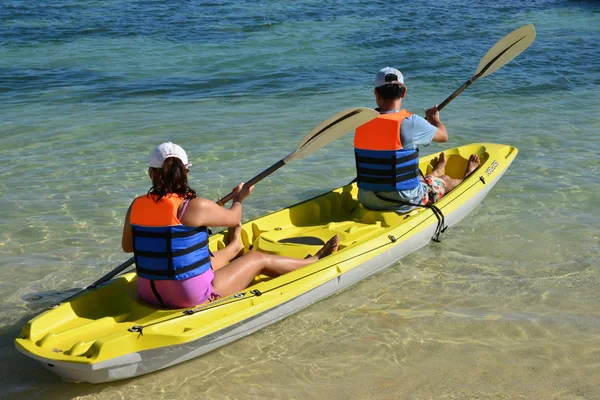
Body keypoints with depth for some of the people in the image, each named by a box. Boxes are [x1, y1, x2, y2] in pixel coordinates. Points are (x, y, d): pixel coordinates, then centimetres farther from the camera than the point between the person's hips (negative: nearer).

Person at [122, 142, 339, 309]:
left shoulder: (136, 206, -5)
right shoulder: (195, 207, -19)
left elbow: (127, 246, 12)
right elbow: (233, 218, 1)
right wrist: (239, 198, 23)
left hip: (148, 293, 5)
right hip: (192, 297, -5)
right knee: (259, 259, 15)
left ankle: (234, 248, 68)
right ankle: (313, 261, 37)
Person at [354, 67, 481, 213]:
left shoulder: (362, 123, -5)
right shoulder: (410, 122, -20)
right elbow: (443, 136, -1)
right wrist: (434, 118, 23)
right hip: (403, 203, -4)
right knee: (446, 181, 26)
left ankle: (434, 173, 68)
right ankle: (467, 177, 58)